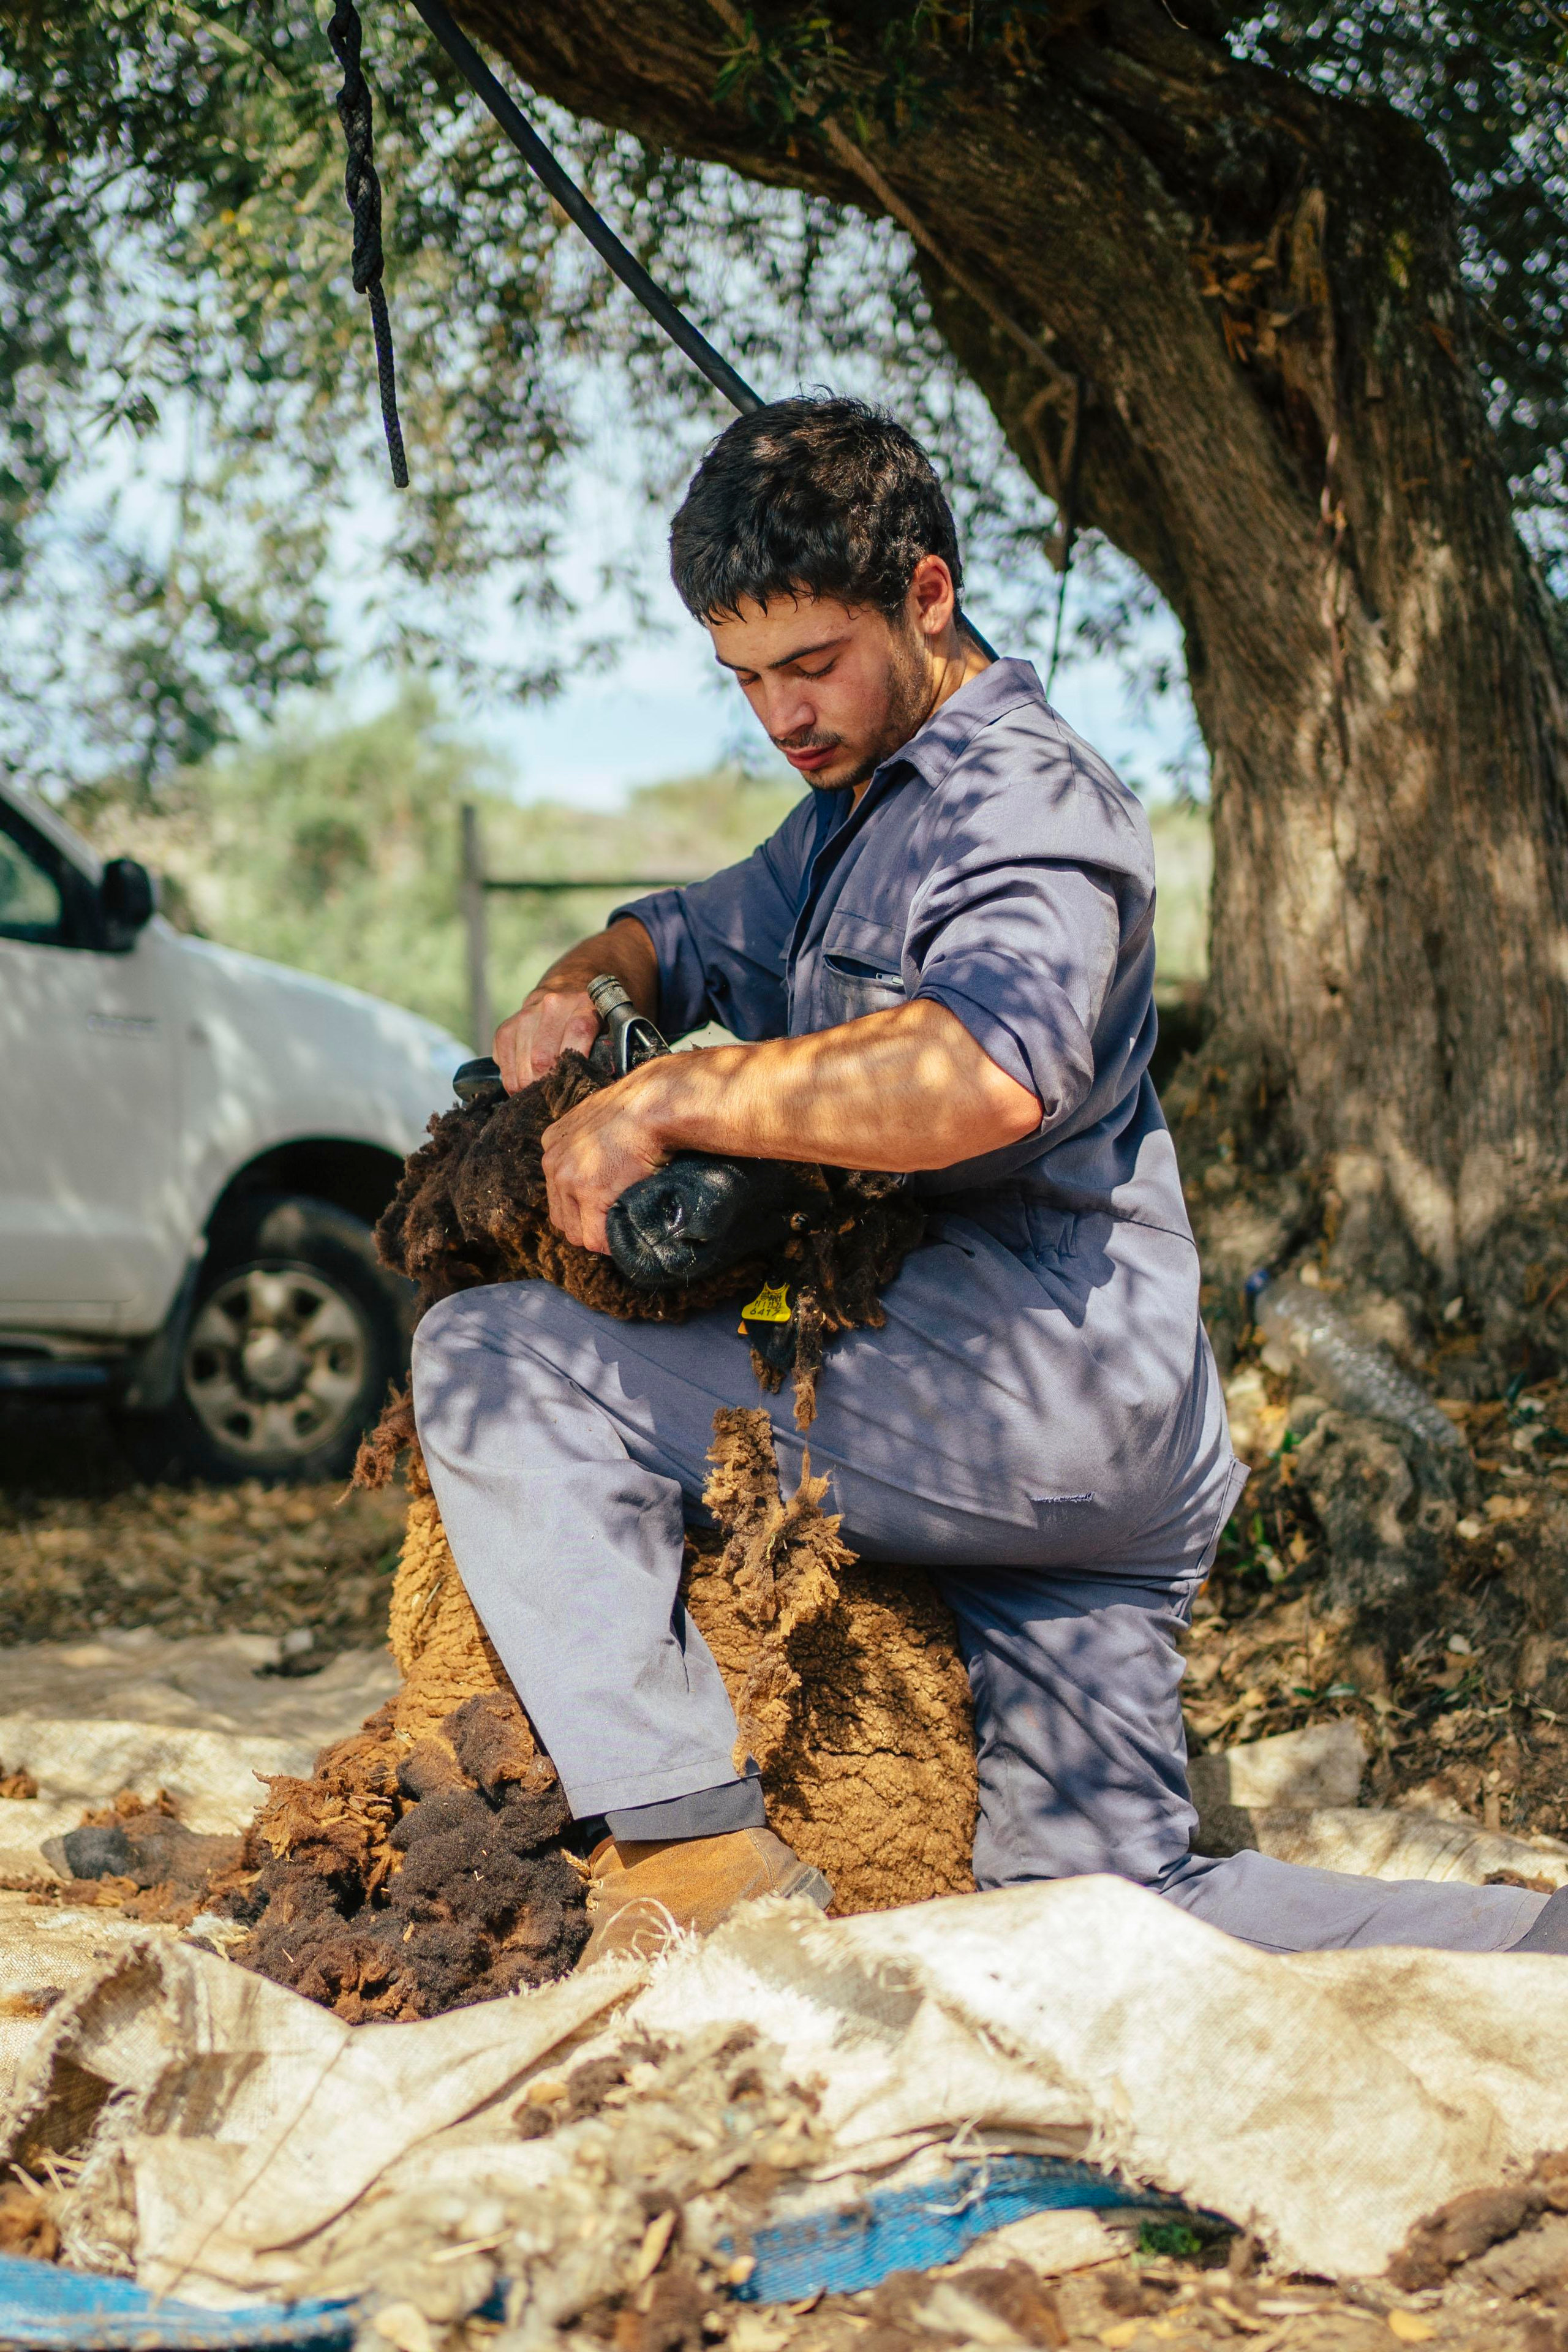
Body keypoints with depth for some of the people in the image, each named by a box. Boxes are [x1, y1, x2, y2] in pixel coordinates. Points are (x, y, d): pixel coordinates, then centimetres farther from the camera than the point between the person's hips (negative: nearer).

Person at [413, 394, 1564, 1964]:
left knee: (496, 1364, -16)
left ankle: (688, 1841, -25)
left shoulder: (1025, 801, -8)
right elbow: (690, 936, 36)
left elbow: (983, 1072, -30)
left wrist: (670, 1102, -27)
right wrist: (579, 989, 11)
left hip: (1037, 1371, -11)